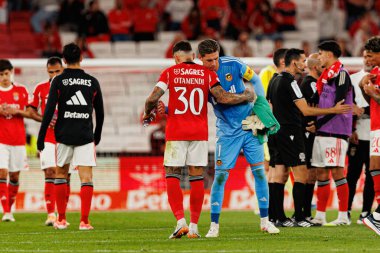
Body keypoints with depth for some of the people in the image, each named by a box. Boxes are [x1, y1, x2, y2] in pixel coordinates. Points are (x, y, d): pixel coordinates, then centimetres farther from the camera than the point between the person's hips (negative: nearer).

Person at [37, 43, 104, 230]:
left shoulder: (59, 81, -2)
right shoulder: (92, 82, 5)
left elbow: (49, 110, -7)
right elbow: (100, 113, 11)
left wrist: (41, 137, -3)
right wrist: (97, 136, 25)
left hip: (63, 135, 0)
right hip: (85, 136, 0)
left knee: (61, 173, 15)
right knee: (86, 176, -2)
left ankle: (61, 219, 16)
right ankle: (84, 220, -12)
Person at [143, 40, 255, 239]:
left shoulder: (170, 73, 1)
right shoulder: (207, 74, 4)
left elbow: (152, 98, -5)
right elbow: (223, 98, -3)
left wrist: (148, 113, 16)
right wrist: (247, 97, 13)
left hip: (176, 133, -2)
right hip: (200, 132, 2)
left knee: (172, 176, 4)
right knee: (197, 177, 7)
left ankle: (181, 221, -11)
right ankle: (194, 226, 7)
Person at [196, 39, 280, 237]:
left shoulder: (232, 64, -10)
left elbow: (254, 80, 6)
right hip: (227, 131, -1)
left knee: (259, 171, 1)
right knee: (220, 175, -9)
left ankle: (265, 221, 10)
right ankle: (214, 225, 0)